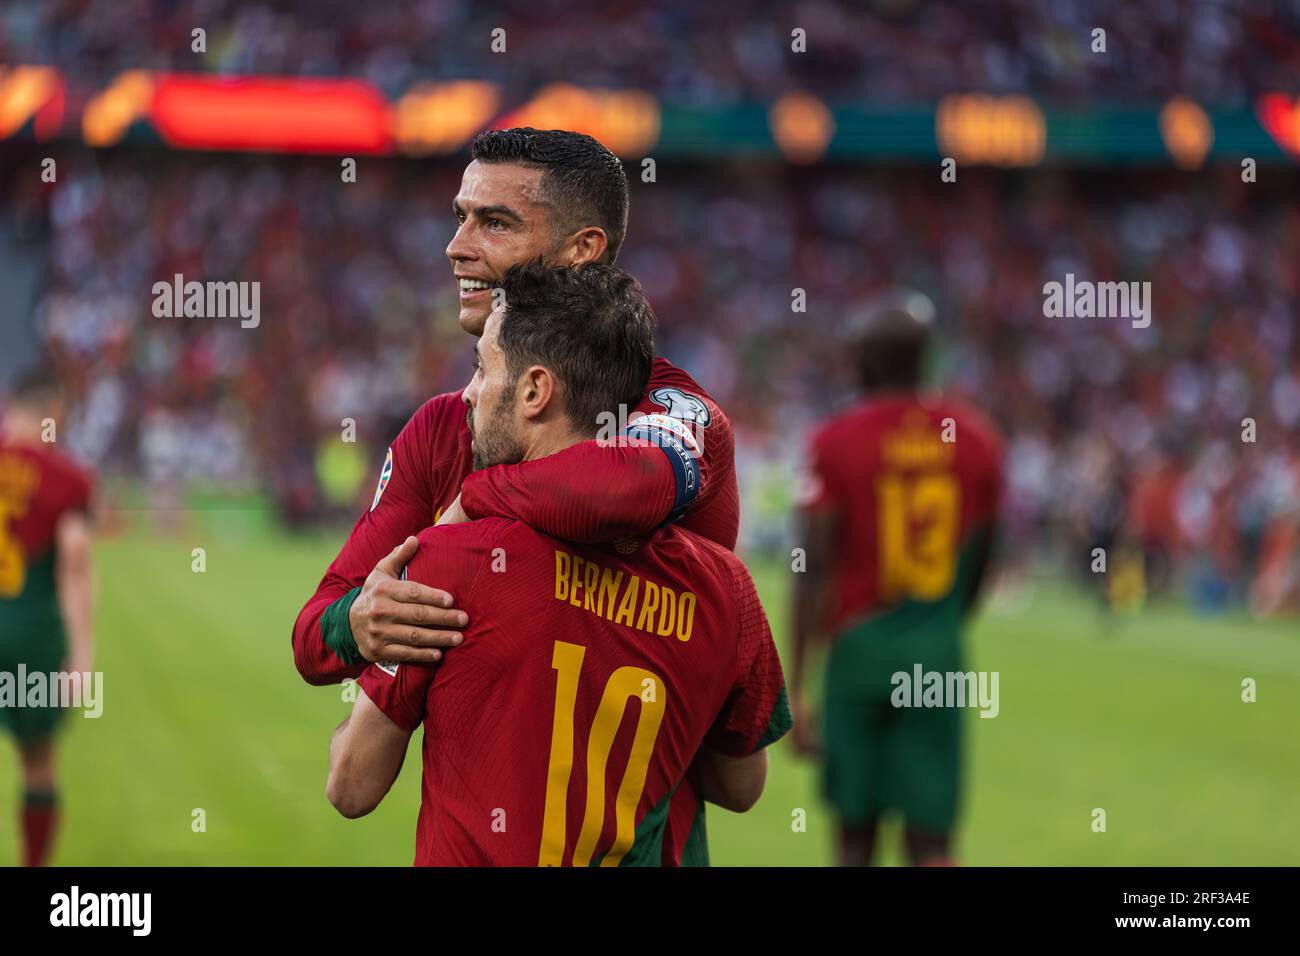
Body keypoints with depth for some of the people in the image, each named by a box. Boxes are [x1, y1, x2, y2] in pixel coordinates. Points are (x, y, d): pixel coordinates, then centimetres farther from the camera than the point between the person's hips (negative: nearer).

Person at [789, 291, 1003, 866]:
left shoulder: (838, 442, -7)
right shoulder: (976, 441, 4)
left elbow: (813, 569, -10)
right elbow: (978, 564, 13)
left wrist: (795, 683, -8)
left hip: (859, 646, -2)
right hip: (938, 654, 2)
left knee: (856, 834, 10)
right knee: (931, 839, 0)